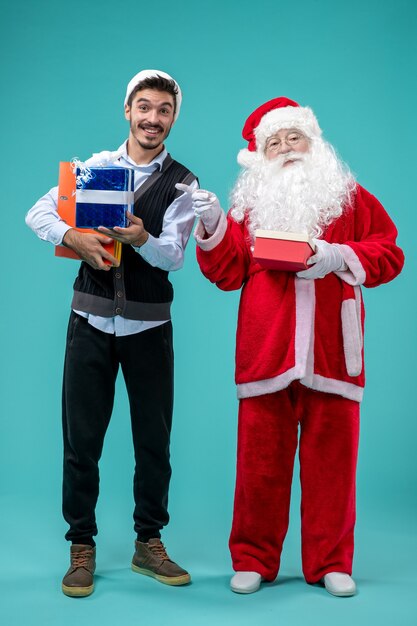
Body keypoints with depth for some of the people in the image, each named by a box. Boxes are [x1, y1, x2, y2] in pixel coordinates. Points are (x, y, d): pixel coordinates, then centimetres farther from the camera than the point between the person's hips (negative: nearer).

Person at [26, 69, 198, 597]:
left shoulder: (182, 183, 1)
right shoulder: (95, 166, 5)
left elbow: (173, 256, -9)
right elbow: (38, 212, 1)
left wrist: (141, 238, -30)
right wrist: (72, 236, -19)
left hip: (149, 324, 0)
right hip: (92, 318, 0)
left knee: (154, 440, 8)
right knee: (81, 438, 4)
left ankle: (149, 544, 25)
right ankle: (81, 547, 19)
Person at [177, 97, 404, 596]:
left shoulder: (350, 197, 12)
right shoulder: (250, 204, 14)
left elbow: (388, 254, 6)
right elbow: (227, 273, 7)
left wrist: (342, 256, -10)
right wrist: (213, 226, -7)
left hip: (331, 354, 0)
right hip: (265, 351, 1)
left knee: (331, 459, 3)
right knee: (261, 460, 3)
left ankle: (330, 563, 16)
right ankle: (253, 560, 16)